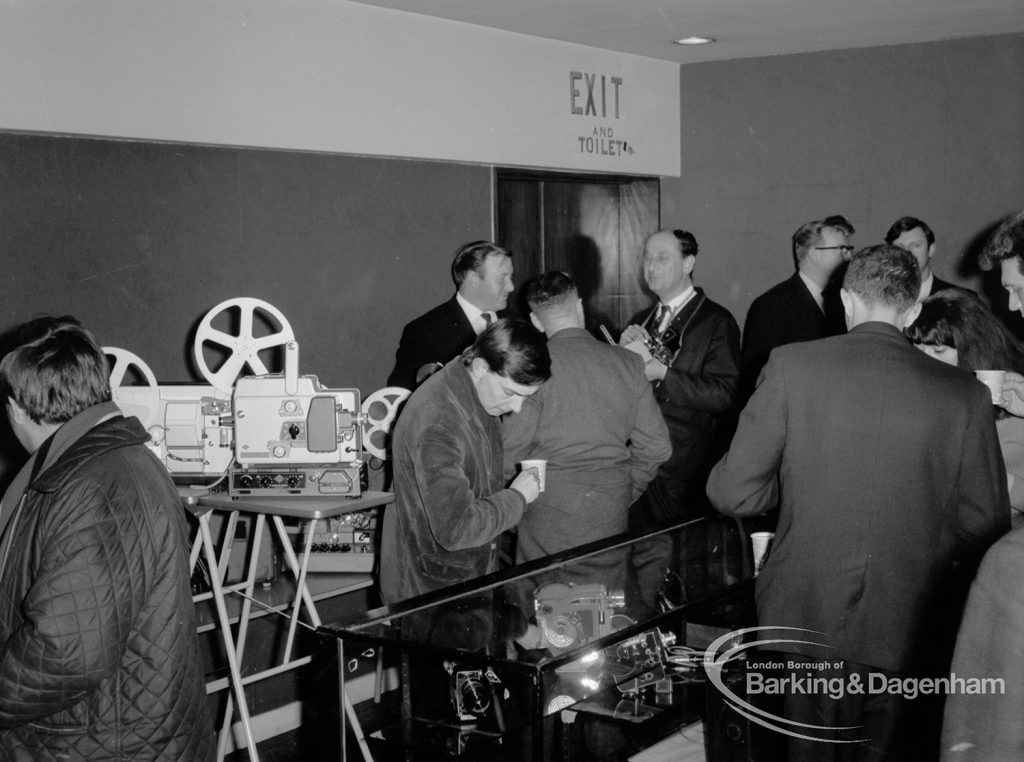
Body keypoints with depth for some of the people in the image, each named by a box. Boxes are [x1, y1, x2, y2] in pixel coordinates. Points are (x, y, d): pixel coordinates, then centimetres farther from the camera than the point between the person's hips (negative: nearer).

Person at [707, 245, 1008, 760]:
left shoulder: (791, 365, -10)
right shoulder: (965, 395, -8)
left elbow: (731, 493, -10)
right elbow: (984, 529, -4)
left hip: (804, 618, 0)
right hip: (908, 627, 0)